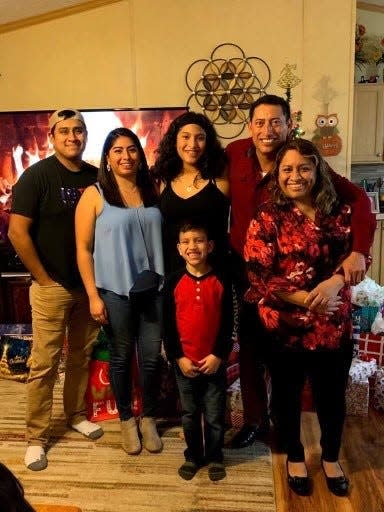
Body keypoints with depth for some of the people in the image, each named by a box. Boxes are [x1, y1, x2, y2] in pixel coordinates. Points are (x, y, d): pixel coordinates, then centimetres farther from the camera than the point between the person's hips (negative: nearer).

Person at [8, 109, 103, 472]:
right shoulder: (37, 175, -9)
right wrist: (44, 279, -11)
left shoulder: (96, 177, 4)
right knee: (44, 364, 2)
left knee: (81, 356, 16)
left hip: (88, 286, 5)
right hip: (52, 288, -4)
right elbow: (17, 232, -13)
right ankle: (36, 438, 17)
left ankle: (76, 415, 35)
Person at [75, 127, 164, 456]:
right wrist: (93, 295, -10)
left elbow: (163, 237, 12)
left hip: (152, 288, 3)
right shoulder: (94, 194, -4)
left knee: (151, 357, 10)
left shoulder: (151, 191, 7)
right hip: (115, 291, -3)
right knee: (121, 358, 11)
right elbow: (83, 248, -5)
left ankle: (149, 418, 32)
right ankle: (127, 420, 33)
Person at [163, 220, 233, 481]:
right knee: (190, 414, 16)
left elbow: (228, 324, -4)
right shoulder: (173, 282, -5)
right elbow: (168, 325, -3)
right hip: (184, 362, 1)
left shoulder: (221, 281, -6)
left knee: (215, 415, 11)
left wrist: (218, 355, -10)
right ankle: (193, 455, 35)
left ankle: (215, 457, 31)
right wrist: (178, 357, -8)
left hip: (215, 362, -1)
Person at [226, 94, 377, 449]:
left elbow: (358, 198, -17)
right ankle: (255, 419, 35)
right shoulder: (235, 154, -9)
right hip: (242, 268, 3)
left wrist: (359, 251, -29)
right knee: (250, 348, 14)